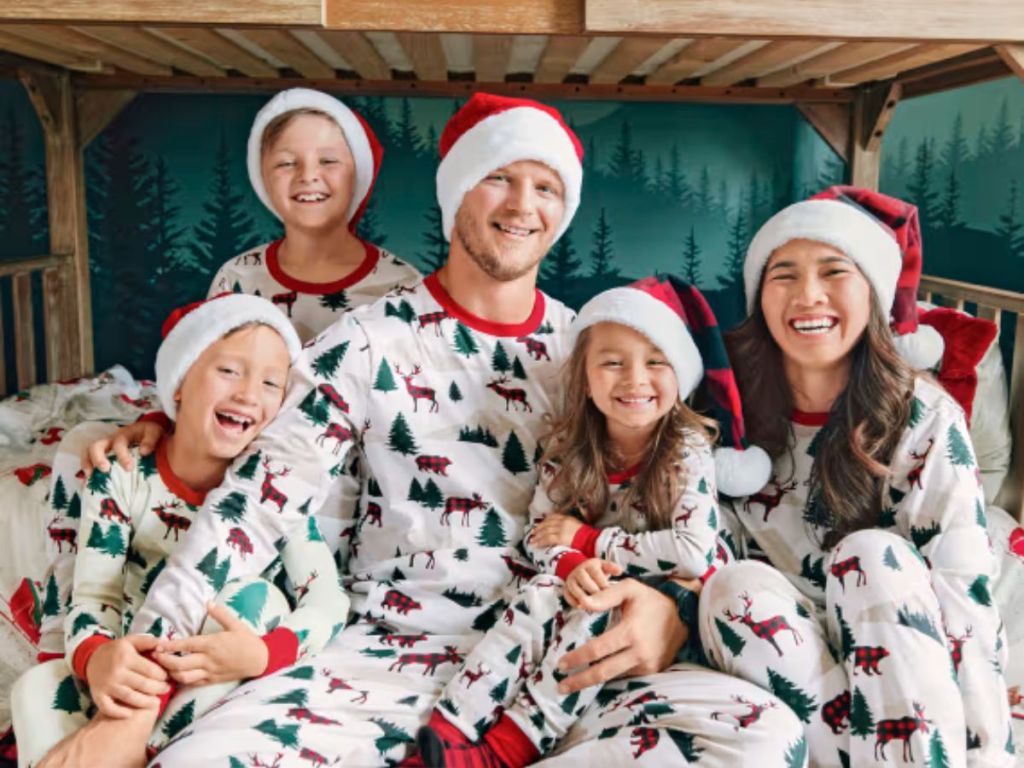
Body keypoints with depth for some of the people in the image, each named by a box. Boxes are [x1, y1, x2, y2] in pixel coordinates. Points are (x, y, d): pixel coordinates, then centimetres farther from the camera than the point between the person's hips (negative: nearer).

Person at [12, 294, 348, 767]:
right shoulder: (122, 478, -11)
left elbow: (329, 600, -20)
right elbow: (92, 598, -14)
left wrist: (262, 654, -40)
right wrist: (96, 657, -38)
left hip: (234, 689, 0)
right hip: (143, 676, 1)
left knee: (255, 594, -28)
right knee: (36, 688, -23)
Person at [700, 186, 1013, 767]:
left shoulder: (927, 419, -11)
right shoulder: (736, 409, -4)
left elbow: (965, 599, -16)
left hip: (912, 676, -2)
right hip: (786, 674, 2)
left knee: (873, 555, -29)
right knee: (738, 586, -28)